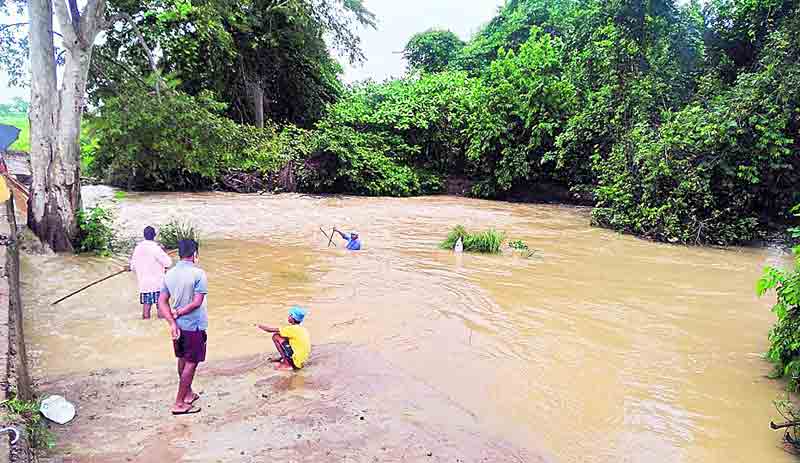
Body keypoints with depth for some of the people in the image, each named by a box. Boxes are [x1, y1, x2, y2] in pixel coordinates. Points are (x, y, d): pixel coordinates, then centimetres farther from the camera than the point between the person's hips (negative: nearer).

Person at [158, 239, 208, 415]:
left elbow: (162, 302, -1)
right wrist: (179, 313, -9)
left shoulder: (169, 274, 2)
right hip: (194, 326, -7)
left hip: (178, 325, 7)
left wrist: (172, 322, -7)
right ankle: (179, 403, 6)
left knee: (182, 360, 20)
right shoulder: (198, 273, -18)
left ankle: (187, 393, 36)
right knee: (191, 363, 3)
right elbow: (197, 302, -22)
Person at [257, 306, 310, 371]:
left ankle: (287, 364, -4)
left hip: (296, 362, -9)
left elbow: (271, 330, -8)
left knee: (276, 336, -7)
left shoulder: (292, 329, -14)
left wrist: (261, 326, 9)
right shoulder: (303, 329, 8)